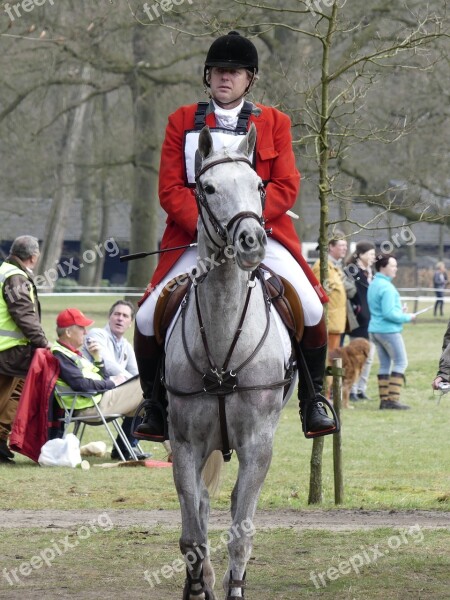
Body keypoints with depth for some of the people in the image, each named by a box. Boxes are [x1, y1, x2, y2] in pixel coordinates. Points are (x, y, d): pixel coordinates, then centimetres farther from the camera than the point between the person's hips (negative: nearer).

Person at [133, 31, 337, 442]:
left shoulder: (274, 122, 10)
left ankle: (313, 398, 2)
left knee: (312, 310, -18)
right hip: (194, 238, 1)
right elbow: (170, 188, 3)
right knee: (147, 318, -14)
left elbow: (286, 187, 0)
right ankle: (155, 405, 7)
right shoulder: (183, 121, 10)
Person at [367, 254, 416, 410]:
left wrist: (398, 311, 14)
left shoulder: (373, 285, 12)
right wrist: (407, 317, -9)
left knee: (384, 364, 11)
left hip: (375, 330, 9)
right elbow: (389, 313, -21)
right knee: (401, 362, -3)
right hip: (389, 330, -9)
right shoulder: (386, 287, -18)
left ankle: (384, 399, 8)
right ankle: (393, 399, -9)